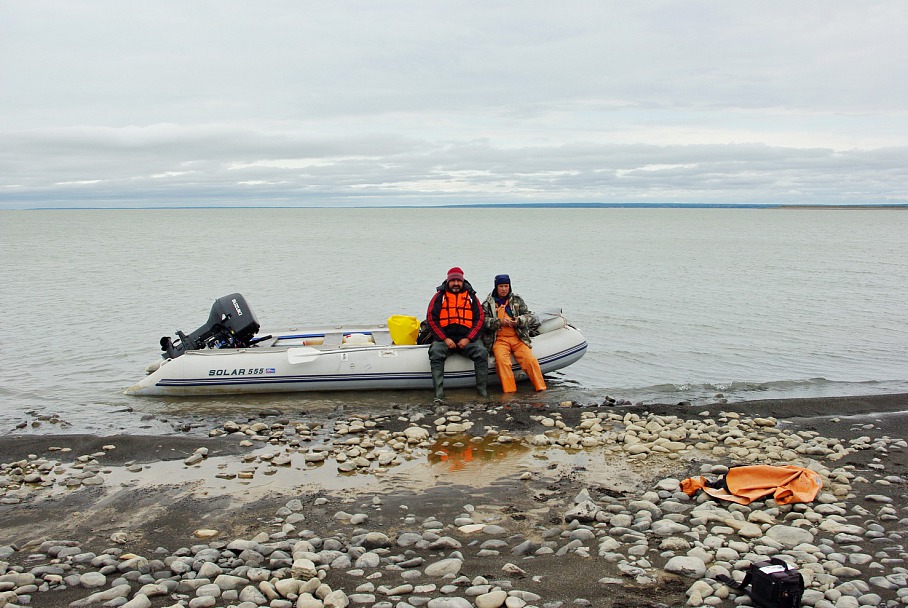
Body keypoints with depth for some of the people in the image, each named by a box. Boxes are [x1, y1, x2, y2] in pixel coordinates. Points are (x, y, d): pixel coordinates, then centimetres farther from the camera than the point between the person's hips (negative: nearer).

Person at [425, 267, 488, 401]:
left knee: (482, 353, -25)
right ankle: (439, 393, -31)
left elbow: (479, 319, 7)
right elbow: (431, 319, 1)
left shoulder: (471, 296, 12)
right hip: (444, 337, -1)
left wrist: (468, 339, -8)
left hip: (467, 337, 1)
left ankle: (482, 390, -15)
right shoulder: (440, 296, 6)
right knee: (436, 353, -30)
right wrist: (445, 339, -10)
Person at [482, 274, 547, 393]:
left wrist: (518, 321, -9)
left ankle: (540, 388, -19)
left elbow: (530, 317, 12)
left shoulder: (517, 300, 17)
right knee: (501, 360, -31)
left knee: (530, 359, -23)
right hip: (499, 339, -2)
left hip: (518, 338, 2)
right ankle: (509, 391, -31)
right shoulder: (488, 303, 11)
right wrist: (499, 322, -15)